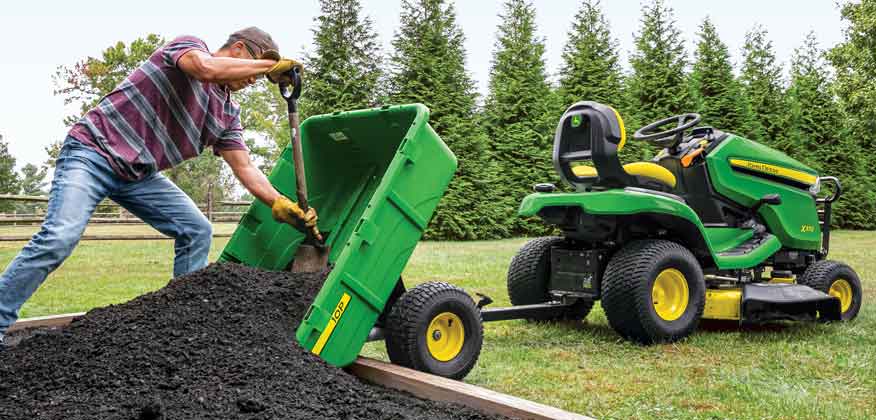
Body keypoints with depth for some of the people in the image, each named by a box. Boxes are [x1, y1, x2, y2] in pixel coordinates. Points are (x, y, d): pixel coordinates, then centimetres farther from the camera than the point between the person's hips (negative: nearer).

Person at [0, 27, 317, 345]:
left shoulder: (228, 113, 9)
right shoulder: (189, 45, -8)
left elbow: (245, 168, 4)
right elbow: (207, 68, -32)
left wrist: (282, 205, -8)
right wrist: (270, 64, -23)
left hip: (140, 174, 7)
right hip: (93, 150, -7)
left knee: (197, 230, -4)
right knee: (59, 237, -23)